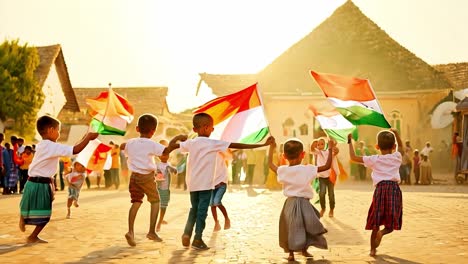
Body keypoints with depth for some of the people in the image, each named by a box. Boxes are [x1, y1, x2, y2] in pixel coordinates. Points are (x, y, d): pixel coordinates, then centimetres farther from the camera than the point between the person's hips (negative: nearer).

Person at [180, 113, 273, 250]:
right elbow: (237, 145, -13)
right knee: (202, 210, 1)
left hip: (192, 183, 5)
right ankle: (197, 239, 3)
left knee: (194, 208, 19)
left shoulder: (190, 143, 4)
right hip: (205, 183, -5)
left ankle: (186, 233, 11)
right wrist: (263, 145, -13)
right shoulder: (213, 143, -10)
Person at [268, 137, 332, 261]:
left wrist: (271, 148, 22)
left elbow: (270, 163, 14)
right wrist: (330, 149, 0)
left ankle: (291, 254, 16)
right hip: (303, 203, -2)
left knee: (291, 228, 13)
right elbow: (327, 166, -8)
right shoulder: (308, 169, -11)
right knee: (306, 227, 18)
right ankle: (304, 250, 29)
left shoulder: (282, 170, -4)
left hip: (290, 203, 2)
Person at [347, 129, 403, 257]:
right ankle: (382, 232, -25)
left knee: (376, 222, 10)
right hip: (394, 188, 0)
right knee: (391, 223, 7)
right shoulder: (397, 157, 13)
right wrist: (396, 133, 40)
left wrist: (350, 142, 19)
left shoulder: (374, 159, 8)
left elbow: (353, 157, 9)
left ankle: (373, 249, 12)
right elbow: (400, 146, 35)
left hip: (380, 188, 0)